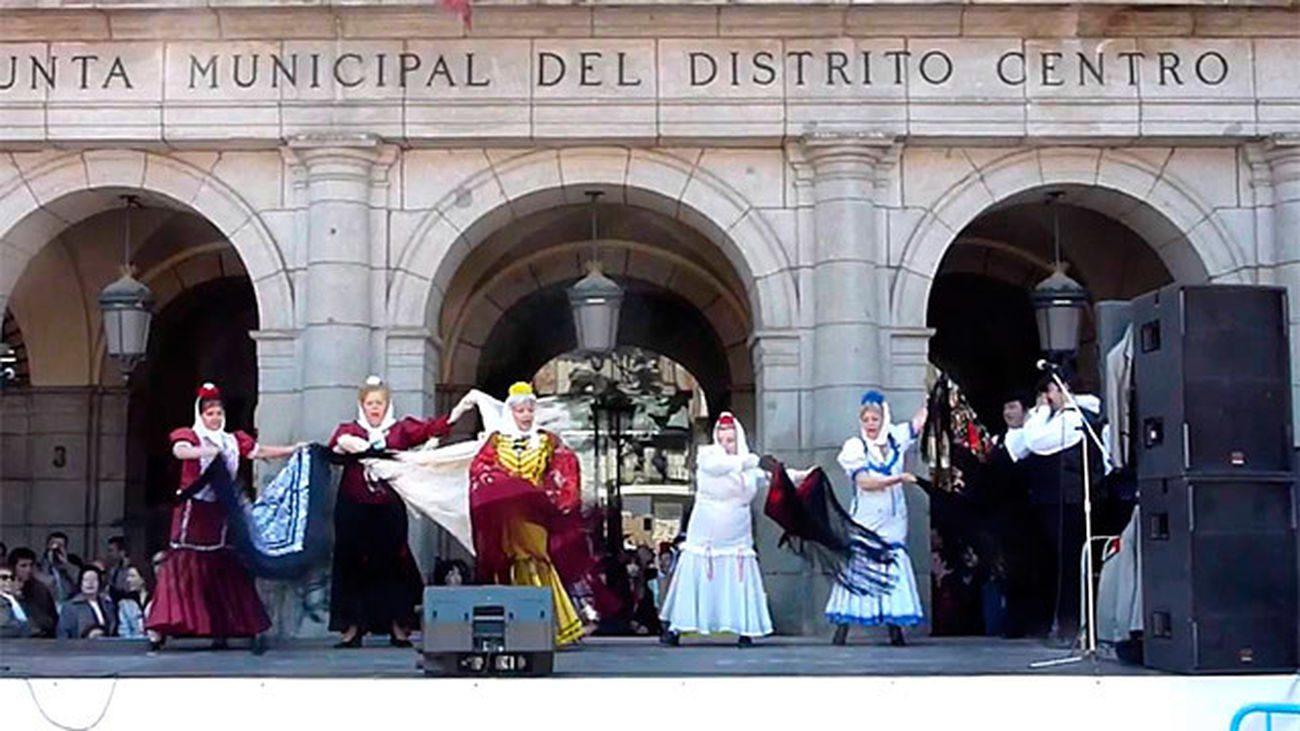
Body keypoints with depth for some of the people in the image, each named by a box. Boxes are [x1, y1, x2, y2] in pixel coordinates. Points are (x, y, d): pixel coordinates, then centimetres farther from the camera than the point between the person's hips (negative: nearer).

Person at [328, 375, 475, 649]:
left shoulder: (400, 429, 9)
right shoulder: (349, 429, 9)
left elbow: (429, 428, -4)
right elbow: (336, 442, -11)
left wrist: (455, 413, -18)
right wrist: (343, 443, -35)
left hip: (389, 510, 0)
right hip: (354, 510, 0)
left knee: (392, 564, 0)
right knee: (352, 565, 1)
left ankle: (399, 628, 7)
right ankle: (352, 628, 9)